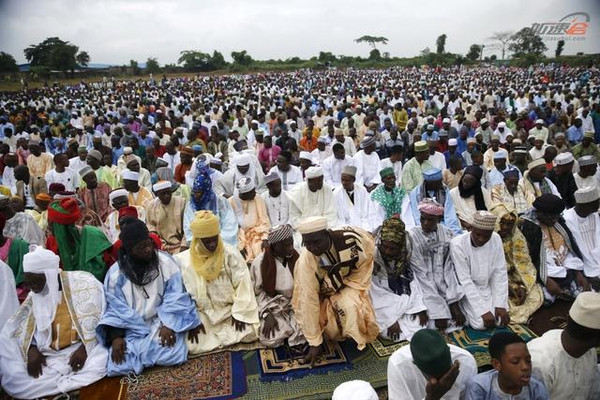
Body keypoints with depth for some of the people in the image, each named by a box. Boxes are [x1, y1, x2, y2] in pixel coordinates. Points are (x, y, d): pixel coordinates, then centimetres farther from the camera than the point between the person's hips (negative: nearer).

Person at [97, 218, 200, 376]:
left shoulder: (165, 262, -8)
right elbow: (115, 308, -2)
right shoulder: (116, 273, -4)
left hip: (162, 320, 0)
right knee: (119, 365, -21)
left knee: (171, 354, -26)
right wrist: (116, 336, -16)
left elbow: (175, 296, -8)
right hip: (131, 328, 1)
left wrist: (168, 324, -20)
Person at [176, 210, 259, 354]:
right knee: (191, 345, -22)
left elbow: (243, 284, -9)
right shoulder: (183, 260, -9)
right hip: (203, 315, 0)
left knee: (250, 333, -20)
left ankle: (214, 337, 5)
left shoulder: (231, 253, -10)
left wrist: (239, 313, -14)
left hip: (230, 309, 1)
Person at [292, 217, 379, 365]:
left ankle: (360, 339, 2)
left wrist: (342, 283, -18)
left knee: (352, 306, -27)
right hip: (327, 292, 0)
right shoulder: (305, 260, -31)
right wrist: (314, 343, -21)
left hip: (353, 282, 1)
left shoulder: (351, 238, -32)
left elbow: (365, 262, -10)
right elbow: (307, 300, -26)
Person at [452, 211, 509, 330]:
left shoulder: (496, 239, -11)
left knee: (502, 320, -13)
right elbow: (465, 281, -24)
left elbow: (500, 273, -7)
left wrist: (500, 305, -13)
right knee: (480, 324, -21)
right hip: (468, 291, -4)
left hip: (488, 288, 4)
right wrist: (483, 311, -26)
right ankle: (467, 310, 11)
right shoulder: (457, 244, -25)